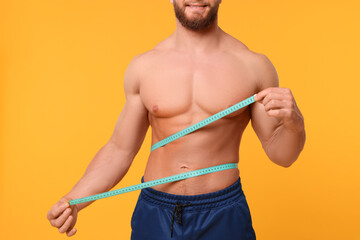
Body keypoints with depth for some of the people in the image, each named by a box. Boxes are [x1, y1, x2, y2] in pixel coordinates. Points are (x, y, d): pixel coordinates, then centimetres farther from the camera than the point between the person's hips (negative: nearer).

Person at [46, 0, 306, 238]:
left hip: (223, 217, -1)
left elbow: (281, 154, 1)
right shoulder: (143, 67, -2)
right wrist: (73, 201, -9)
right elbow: (120, 150, 4)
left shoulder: (253, 65, -6)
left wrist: (294, 122, -21)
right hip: (155, 216, 1)